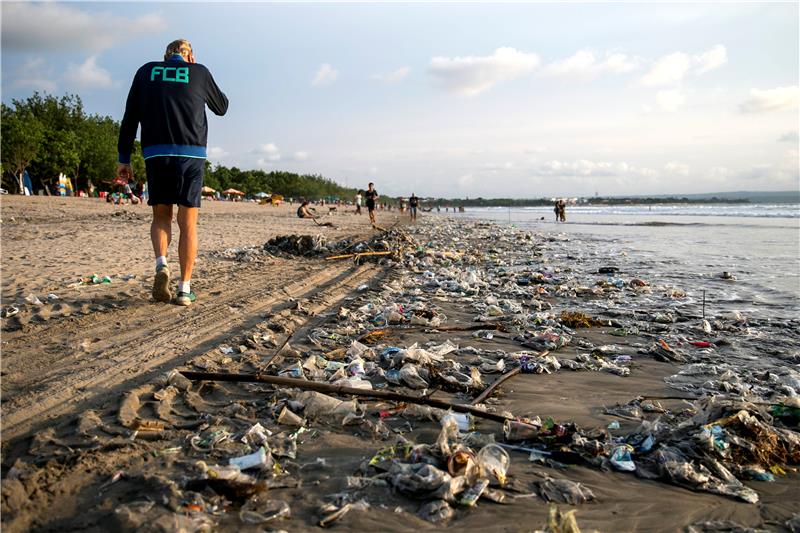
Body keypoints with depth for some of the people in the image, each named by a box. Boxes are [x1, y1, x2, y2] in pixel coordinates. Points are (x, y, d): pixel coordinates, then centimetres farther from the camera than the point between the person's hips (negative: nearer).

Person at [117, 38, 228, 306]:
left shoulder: (146, 71, 12)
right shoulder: (199, 72, 8)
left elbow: (129, 118, 9)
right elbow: (221, 107, 23)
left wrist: (124, 158, 13)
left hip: (155, 154, 1)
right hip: (191, 154, -1)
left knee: (161, 215, 15)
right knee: (188, 223, 3)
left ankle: (161, 264, -11)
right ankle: (185, 289, 1)